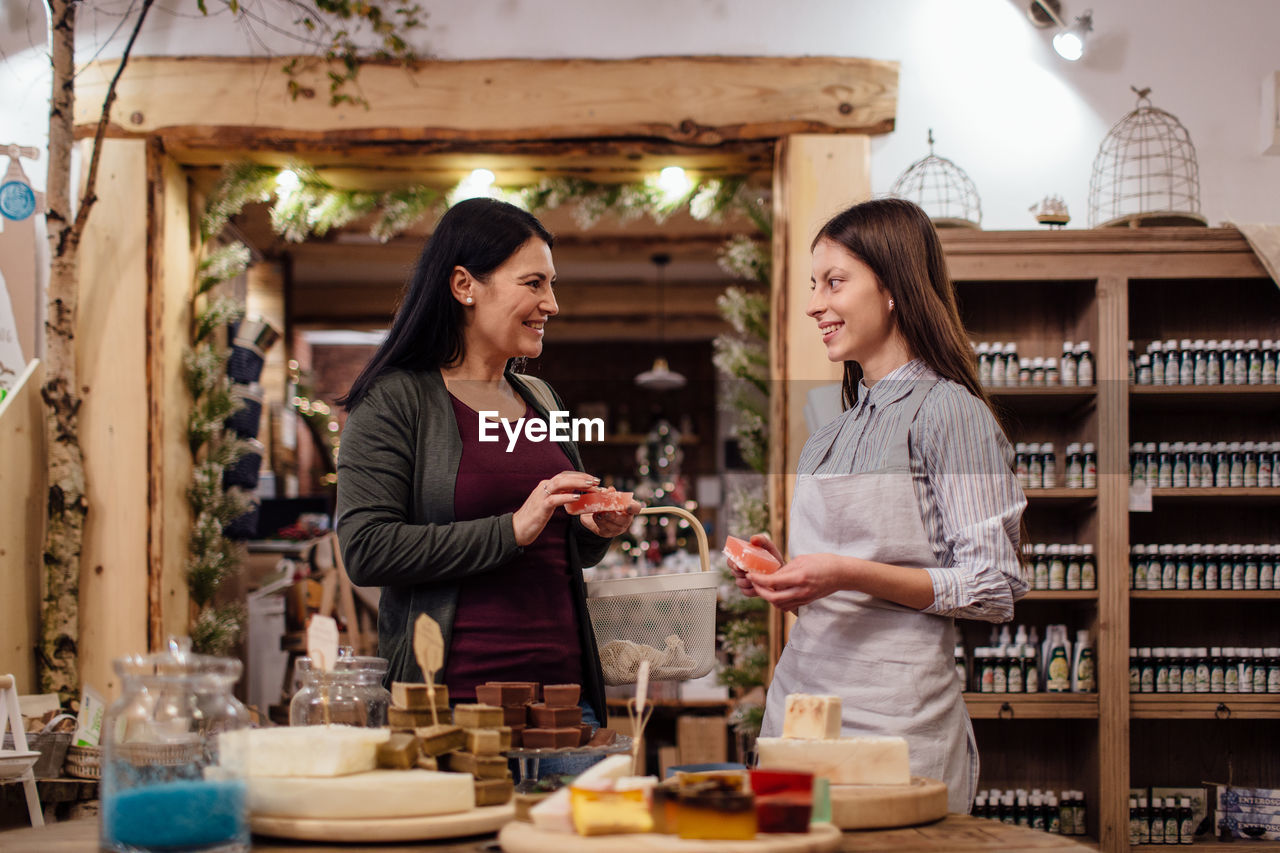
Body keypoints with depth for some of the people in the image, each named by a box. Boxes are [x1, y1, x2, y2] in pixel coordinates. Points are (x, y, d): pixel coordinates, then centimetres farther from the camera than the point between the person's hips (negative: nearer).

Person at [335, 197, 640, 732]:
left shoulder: (540, 400, 17)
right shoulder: (393, 399, -4)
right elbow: (366, 551, -15)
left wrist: (594, 531, 5)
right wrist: (512, 529, -18)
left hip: (564, 686, 6)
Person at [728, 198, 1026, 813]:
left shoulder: (949, 412, -7)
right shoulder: (829, 436, 15)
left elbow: (992, 590, -12)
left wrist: (847, 574, -19)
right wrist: (785, 573, 5)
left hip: (896, 716, -7)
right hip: (797, 694, 7)